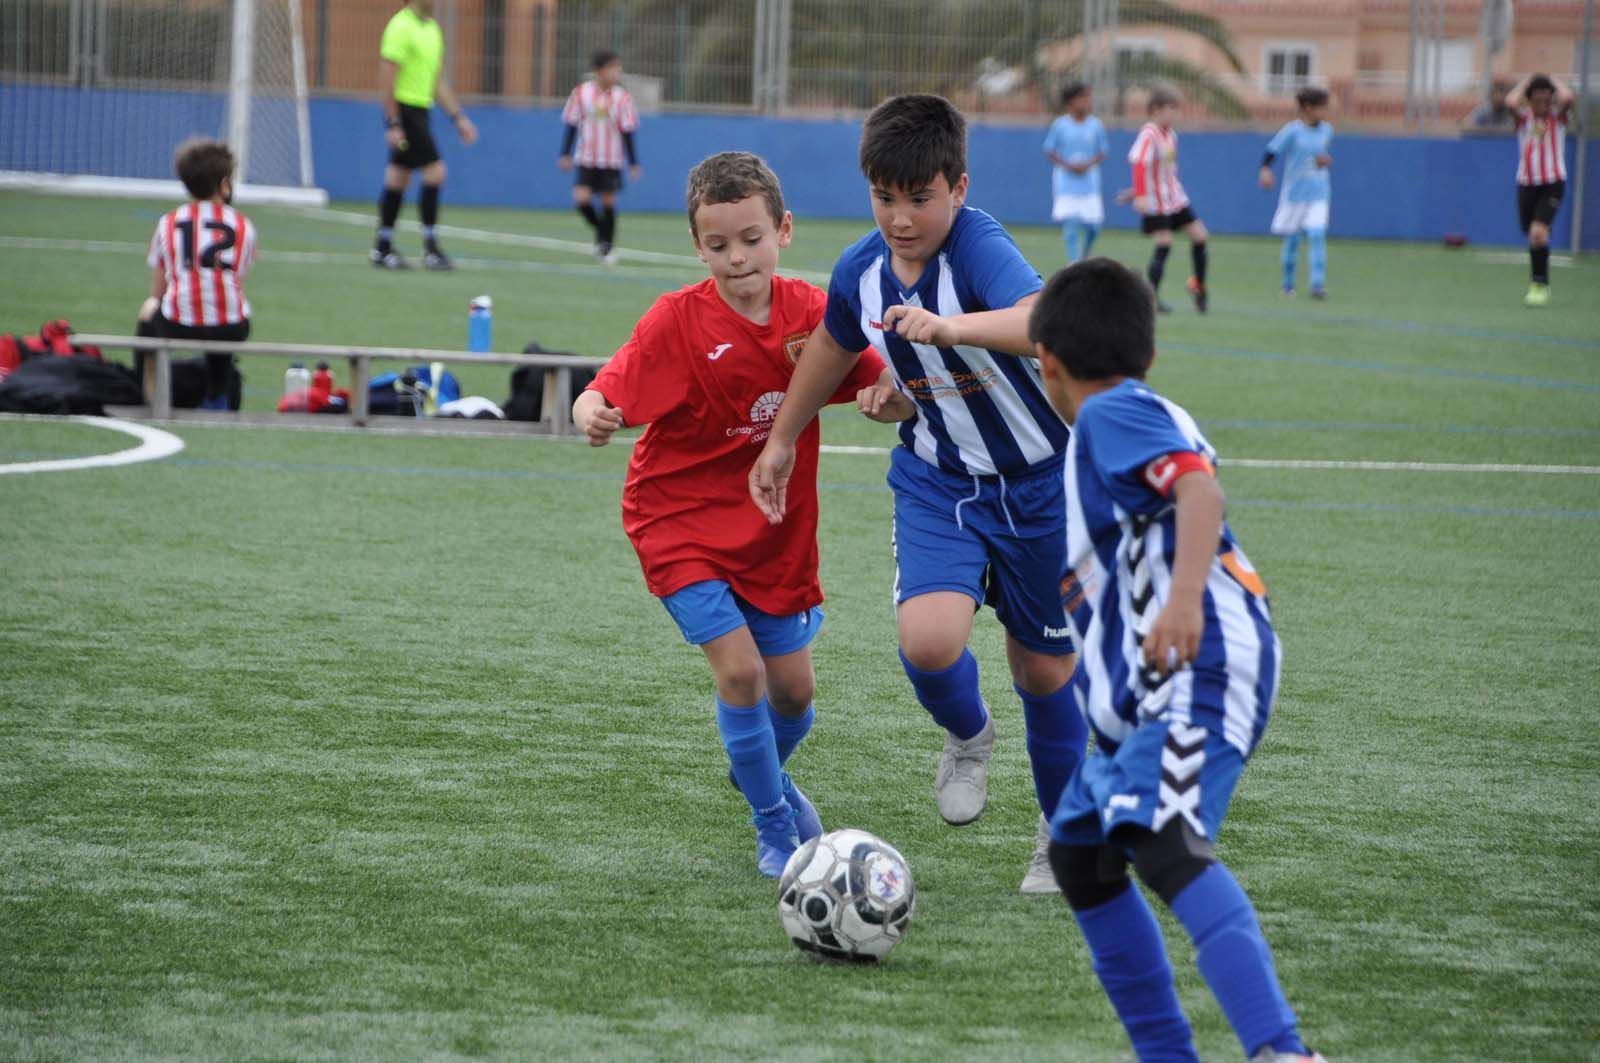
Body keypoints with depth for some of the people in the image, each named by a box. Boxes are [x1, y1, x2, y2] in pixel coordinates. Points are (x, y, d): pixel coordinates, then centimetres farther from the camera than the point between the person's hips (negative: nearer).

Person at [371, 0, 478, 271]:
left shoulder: (432, 28, 14)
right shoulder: (402, 26, -13)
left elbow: (438, 81, 20)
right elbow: (386, 79, -17)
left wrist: (458, 117, 16)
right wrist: (393, 124, -20)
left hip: (420, 110, 9)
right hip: (404, 111, -9)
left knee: (398, 179, 10)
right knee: (435, 172, -11)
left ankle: (383, 249, 14)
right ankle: (430, 247, -7)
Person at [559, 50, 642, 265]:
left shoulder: (622, 98, -6)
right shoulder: (581, 93, -4)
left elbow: (627, 133, -2)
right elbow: (571, 126, 4)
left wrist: (633, 164, -3)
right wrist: (566, 154, 2)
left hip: (611, 161, 0)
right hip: (586, 160, 0)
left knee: (608, 201, 2)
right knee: (581, 198, -11)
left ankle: (607, 247, 15)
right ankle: (601, 231, 16)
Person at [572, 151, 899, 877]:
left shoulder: (810, 313, -7)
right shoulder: (678, 319, -16)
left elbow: (896, 400, -1)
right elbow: (604, 392, -21)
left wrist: (885, 398, -25)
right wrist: (592, 417, -44)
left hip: (776, 530, 4)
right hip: (682, 523, -4)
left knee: (793, 688, 10)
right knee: (739, 668, -16)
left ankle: (766, 774, 45)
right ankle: (775, 829, 4)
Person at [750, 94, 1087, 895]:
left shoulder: (978, 246, -27)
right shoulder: (861, 270, -8)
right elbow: (833, 345, 15)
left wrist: (950, 327, -63)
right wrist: (782, 440, 25)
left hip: (1042, 481, -3)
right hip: (938, 481, 3)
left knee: (1044, 669, 8)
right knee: (927, 640, -21)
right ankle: (967, 737, 14)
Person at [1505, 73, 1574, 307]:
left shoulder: (1558, 116, 2)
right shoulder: (1524, 118, 4)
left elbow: (1567, 98, -20)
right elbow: (1511, 102, -17)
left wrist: (1554, 81, -1)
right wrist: (1526, 82, -1)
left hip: (1553, 184, -3)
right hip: (1526, 183, 3)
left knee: (1538, 232, -21)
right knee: (1532, 235, 12)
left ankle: (1540, 285, -15)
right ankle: (1539, 284, 28)